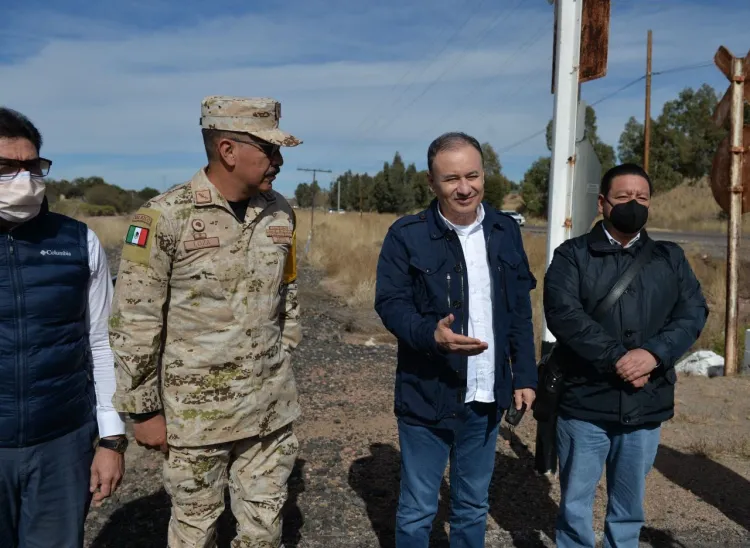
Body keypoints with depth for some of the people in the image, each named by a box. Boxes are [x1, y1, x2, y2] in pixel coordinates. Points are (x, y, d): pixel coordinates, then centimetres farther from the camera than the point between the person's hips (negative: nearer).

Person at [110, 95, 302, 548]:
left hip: (272, 408, 4)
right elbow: (135, 324, -10)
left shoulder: (280, 213, 1)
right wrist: (143, 410, -7)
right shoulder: (163, 219, -14)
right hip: (196, 411, -4)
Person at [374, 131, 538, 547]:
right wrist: (431, 334, -30)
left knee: (473, 506, 20)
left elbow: (521, 312, 9)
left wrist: (525, 375, 5)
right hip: (427, 396, -4)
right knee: (417, 509, 9)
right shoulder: (407, 235, -9)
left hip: (486, 398, 4)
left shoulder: (506, 231, 5)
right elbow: (390, 302, -11)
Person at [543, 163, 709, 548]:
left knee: (629, 508, 17)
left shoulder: (670, 258, 10)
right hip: (585, 404, -2)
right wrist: (617, 358, -20)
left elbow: (693, 312, 0)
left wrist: (653, 353, -17)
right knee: (575, 504, 10)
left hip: (646, 406, 3)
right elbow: (563, 313, -15)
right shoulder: (572, 255, -1)